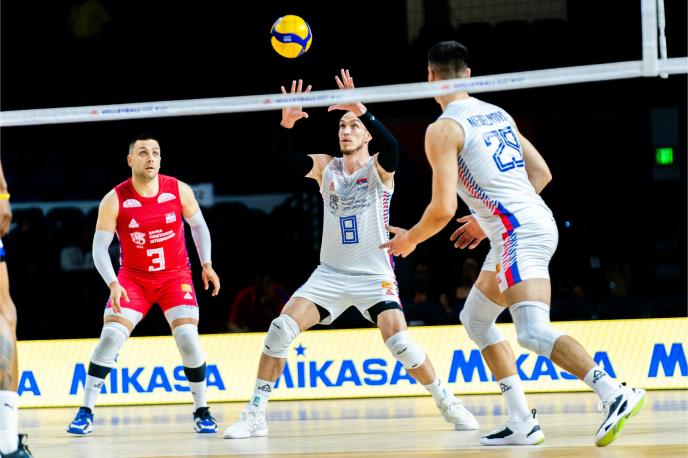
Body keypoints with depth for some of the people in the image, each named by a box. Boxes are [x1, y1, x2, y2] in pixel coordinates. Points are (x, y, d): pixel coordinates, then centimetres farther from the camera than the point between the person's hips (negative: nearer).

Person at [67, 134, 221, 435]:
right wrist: (113, 284, -24)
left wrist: (207, 265, 2)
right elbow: (99, 246, -12)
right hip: (133, 277, 0)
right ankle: (86, 413, -8)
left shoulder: (179, 191, -9)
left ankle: (202, 412, 3)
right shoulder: (114, 200, -14)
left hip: (175, 275, 1)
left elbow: (198, 225, 9)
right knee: (110, 336, -15)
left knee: (187, 338, -15)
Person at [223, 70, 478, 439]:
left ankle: (448, 405, -2)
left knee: (398, 341, -22)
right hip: (330, 274, 3)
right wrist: (286, 125, -28)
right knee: (281, 329, -13)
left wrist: (362, 110, -42)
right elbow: (282, 159, -8)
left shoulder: (377, 168, -5)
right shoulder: (325, 167, 6)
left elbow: (391, 148, -28)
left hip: (374, 276, -3)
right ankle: (254, 415, -6)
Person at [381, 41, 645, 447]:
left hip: (518, 233, -9)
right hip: (537, 220, 9)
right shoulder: (498, 114, 18)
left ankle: (616, 395, -34)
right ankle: (522, 422, 12)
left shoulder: (443, 129, -6)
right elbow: (542, 173, 22)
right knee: (476, 318, 20)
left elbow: (443, 209, -12)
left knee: (534, 332, -20)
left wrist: (410, 239, 9)